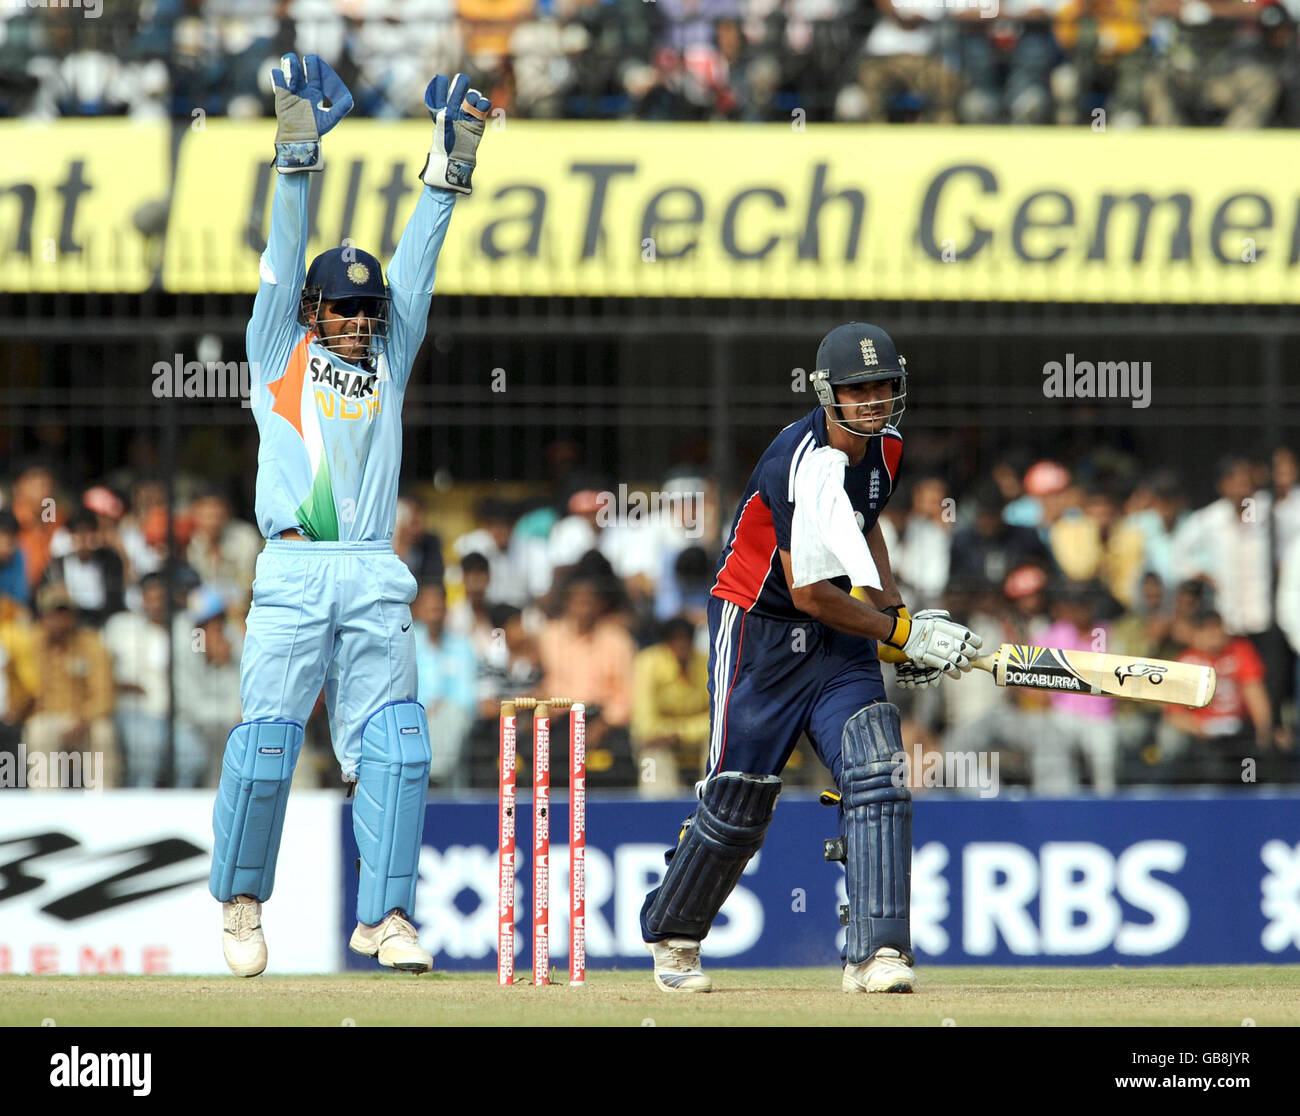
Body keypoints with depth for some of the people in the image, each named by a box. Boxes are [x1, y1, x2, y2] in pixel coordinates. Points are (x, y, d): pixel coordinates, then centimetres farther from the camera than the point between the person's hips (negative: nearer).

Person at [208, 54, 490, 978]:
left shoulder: (388, 362, 21)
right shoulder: (280, 351, 14)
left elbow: (419, 259, 16)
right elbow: (286, 254, 6)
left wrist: (450, 165, 9)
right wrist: (298, 154, -2)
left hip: (376, 580, 3)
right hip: (293, 575, -3)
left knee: (395, 746, -8)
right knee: (267, 741, -8)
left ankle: (385, 914, -6)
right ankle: (242, 900, 9)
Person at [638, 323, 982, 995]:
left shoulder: (884, 446, 2)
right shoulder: (806, 465, -24)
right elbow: (809, 592, -22)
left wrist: (896, 611, 10)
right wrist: (901, 632, -16)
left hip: (841, 639, 7)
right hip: (760, 630, -7)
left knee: (876, 771, -13)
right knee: (739, 796, 0)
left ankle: (876, 952, -18)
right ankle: (672, 937, 24)